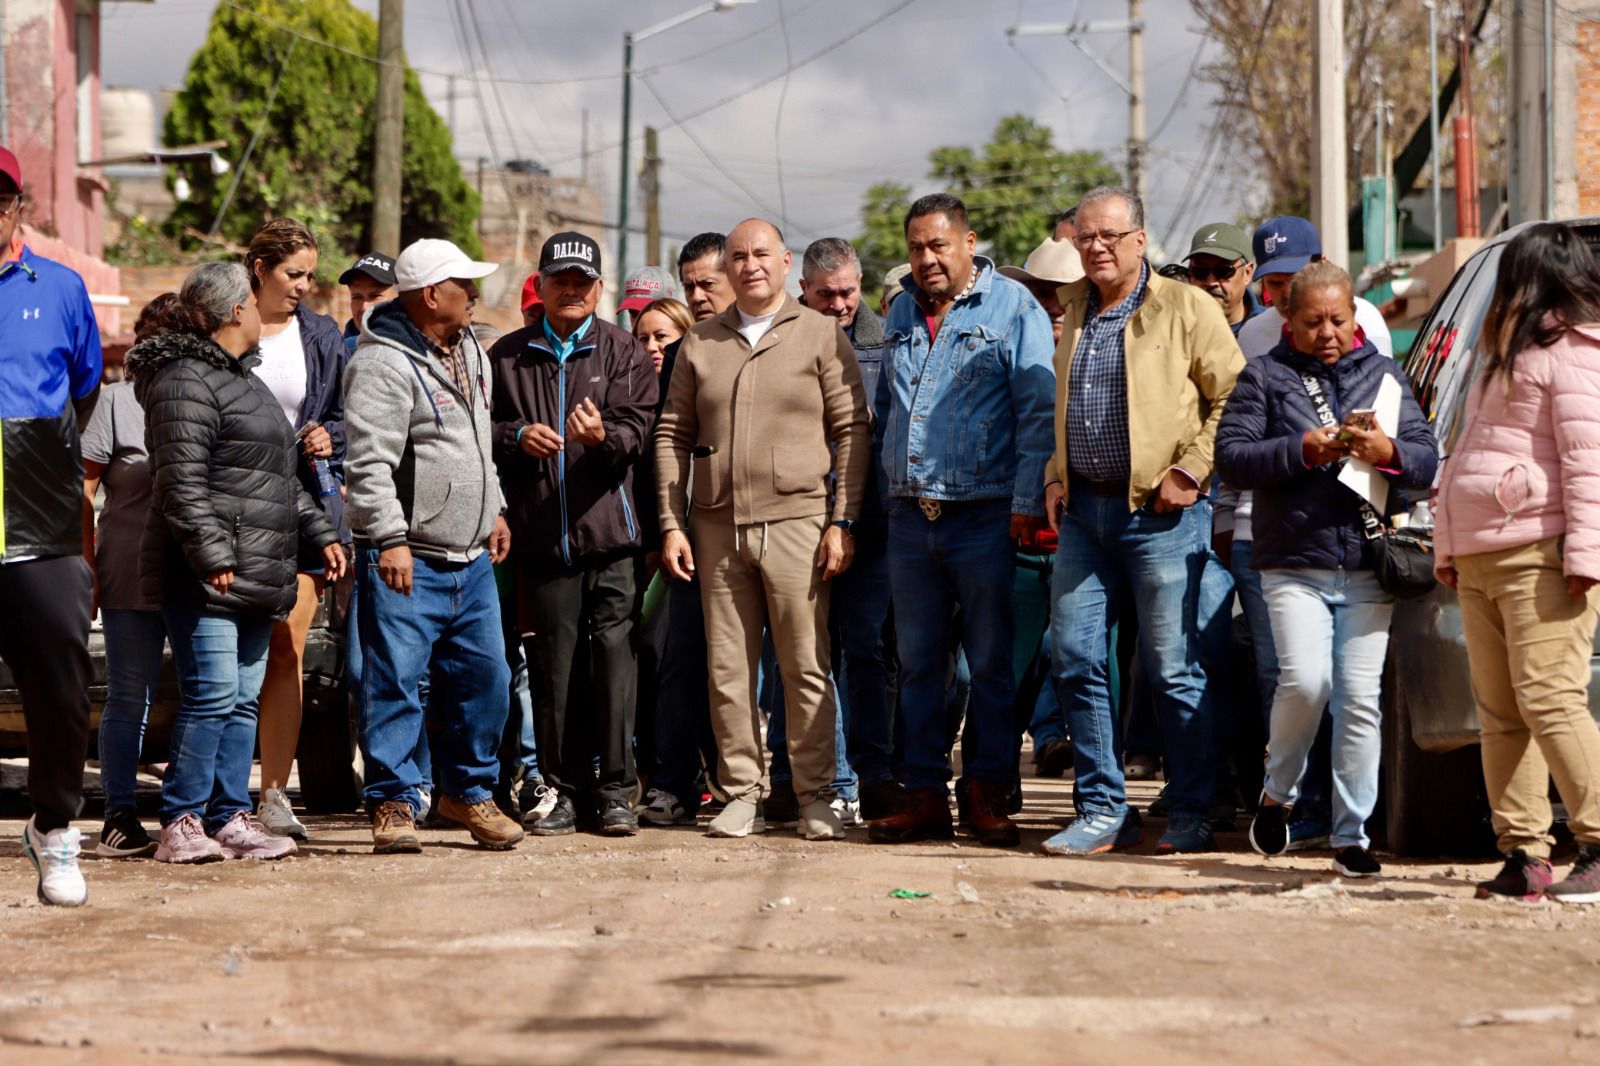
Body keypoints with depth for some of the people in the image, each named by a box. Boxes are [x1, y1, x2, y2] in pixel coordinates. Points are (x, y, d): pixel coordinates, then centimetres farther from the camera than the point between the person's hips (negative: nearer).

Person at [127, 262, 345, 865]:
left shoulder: (243, 379, 24)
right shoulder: (186, 381, -9)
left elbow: (281, 479, 31)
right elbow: (181, 480, -17)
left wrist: (320, 534, 25)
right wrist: (211, 555, -22)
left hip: (256, 576, 10)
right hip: (207, 578, -10)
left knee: (244, 699, 8)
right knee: (212, 694, -12)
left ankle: (231, 817, 12)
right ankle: (181, 823, -8)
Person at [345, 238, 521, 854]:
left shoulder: (470, 352, 15)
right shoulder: (383, 364, -14)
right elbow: (369, 463, -19)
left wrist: (495, 509, 25)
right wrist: (390, 538, -23)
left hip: (472, 558, 8)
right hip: (406, 560, -8)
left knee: (485, 677, 10)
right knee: (395, 682, -4)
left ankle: (467, 791, 24)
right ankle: (393, 804, 4)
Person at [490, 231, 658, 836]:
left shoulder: (623, 354, 8)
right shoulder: (508, 356, 13)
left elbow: (637, 429, -3)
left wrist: (605, 436, -24)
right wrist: (517, 437, -8)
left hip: (610, 534, -2)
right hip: (541, 535, 2)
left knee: (613, 652, -7)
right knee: (552, 664, 4)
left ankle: (615, 791, -1)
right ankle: (563, 789, 12)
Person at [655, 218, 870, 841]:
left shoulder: (822, 336, 4)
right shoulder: (700, 343, 13)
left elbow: (852, 431, 1)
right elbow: (672, 435, 14)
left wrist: (842, 522, -6)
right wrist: (672, 524, 5)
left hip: (796, 523, -3)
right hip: (717, 527, 3)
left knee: (806, 668, -3)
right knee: (727, 669, 4)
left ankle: (815, 796, 4)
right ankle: (742, 794, 12)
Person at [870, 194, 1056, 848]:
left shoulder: (1014, 308, -2)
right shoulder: (903, 313, 15)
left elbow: (1037, 412, -6)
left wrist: (1028, 500, -13)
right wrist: (885, 489, 14)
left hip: (984, 517, -5)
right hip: (910, 517, 5)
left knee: (991, 663, 0)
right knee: (918, 663, 7)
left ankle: (989, 794, 6)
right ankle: (924, 795, 12)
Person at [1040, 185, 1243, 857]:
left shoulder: (1185, 309, -4)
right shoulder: (1076, 311, 16)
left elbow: (1232, 397, -6)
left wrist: (1190, 471, -12)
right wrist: (1056, 475, 14)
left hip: (1158, 509, -6)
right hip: (1084, 507, 6)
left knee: (1173, 669, -2)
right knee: (1073, 657, 2)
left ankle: (1191, 817, 7)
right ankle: (1103, 811, 10)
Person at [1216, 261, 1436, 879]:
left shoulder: (1385, 375, 16)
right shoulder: (1265, 376, 8)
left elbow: (1428, 462, 11)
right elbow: (1230, 456, -2)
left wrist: (1387, 451, -11)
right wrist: (1303, 450, -14)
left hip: (1369, 569, 2)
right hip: (1294, 566, -2)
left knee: (1360, 698, -2)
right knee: (1305, 683, -17)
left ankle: (1351, 834, 6)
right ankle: (1278, 793, 9)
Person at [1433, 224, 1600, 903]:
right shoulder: (1511, 355, 25)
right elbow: (1467, 459, 27)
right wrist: (1448, 548, 23)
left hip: (1539, 555, -9)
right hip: (1480, 559, 10)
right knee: (1500, 714, 4)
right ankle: (1525, 856, 4)